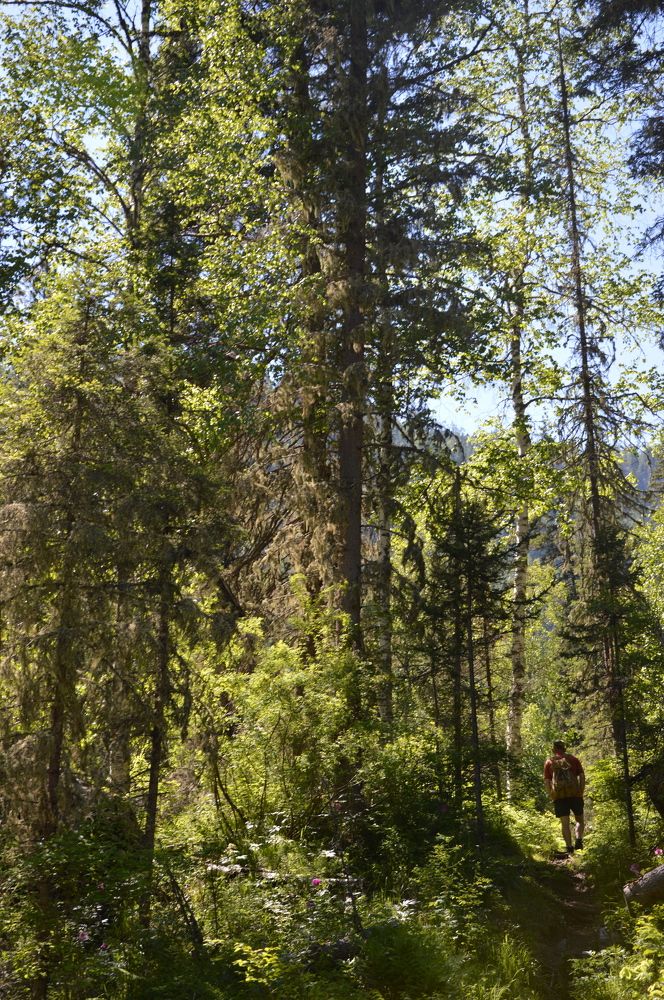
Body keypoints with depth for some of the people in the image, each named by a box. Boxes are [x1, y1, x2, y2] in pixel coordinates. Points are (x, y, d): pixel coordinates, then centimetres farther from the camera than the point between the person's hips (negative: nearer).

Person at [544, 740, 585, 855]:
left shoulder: (549, 762, 14)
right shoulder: (573, 759, 14)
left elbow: (546, 782, 7)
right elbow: (582, 776, 5)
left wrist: (551, 797, 12)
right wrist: (581, 792, 8)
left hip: (558, 795, 0)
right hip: (574, 793, 0)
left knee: (564, 823, 3)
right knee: (579, 819, 13)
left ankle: (569, 847, -5)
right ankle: (579, 839, -9)